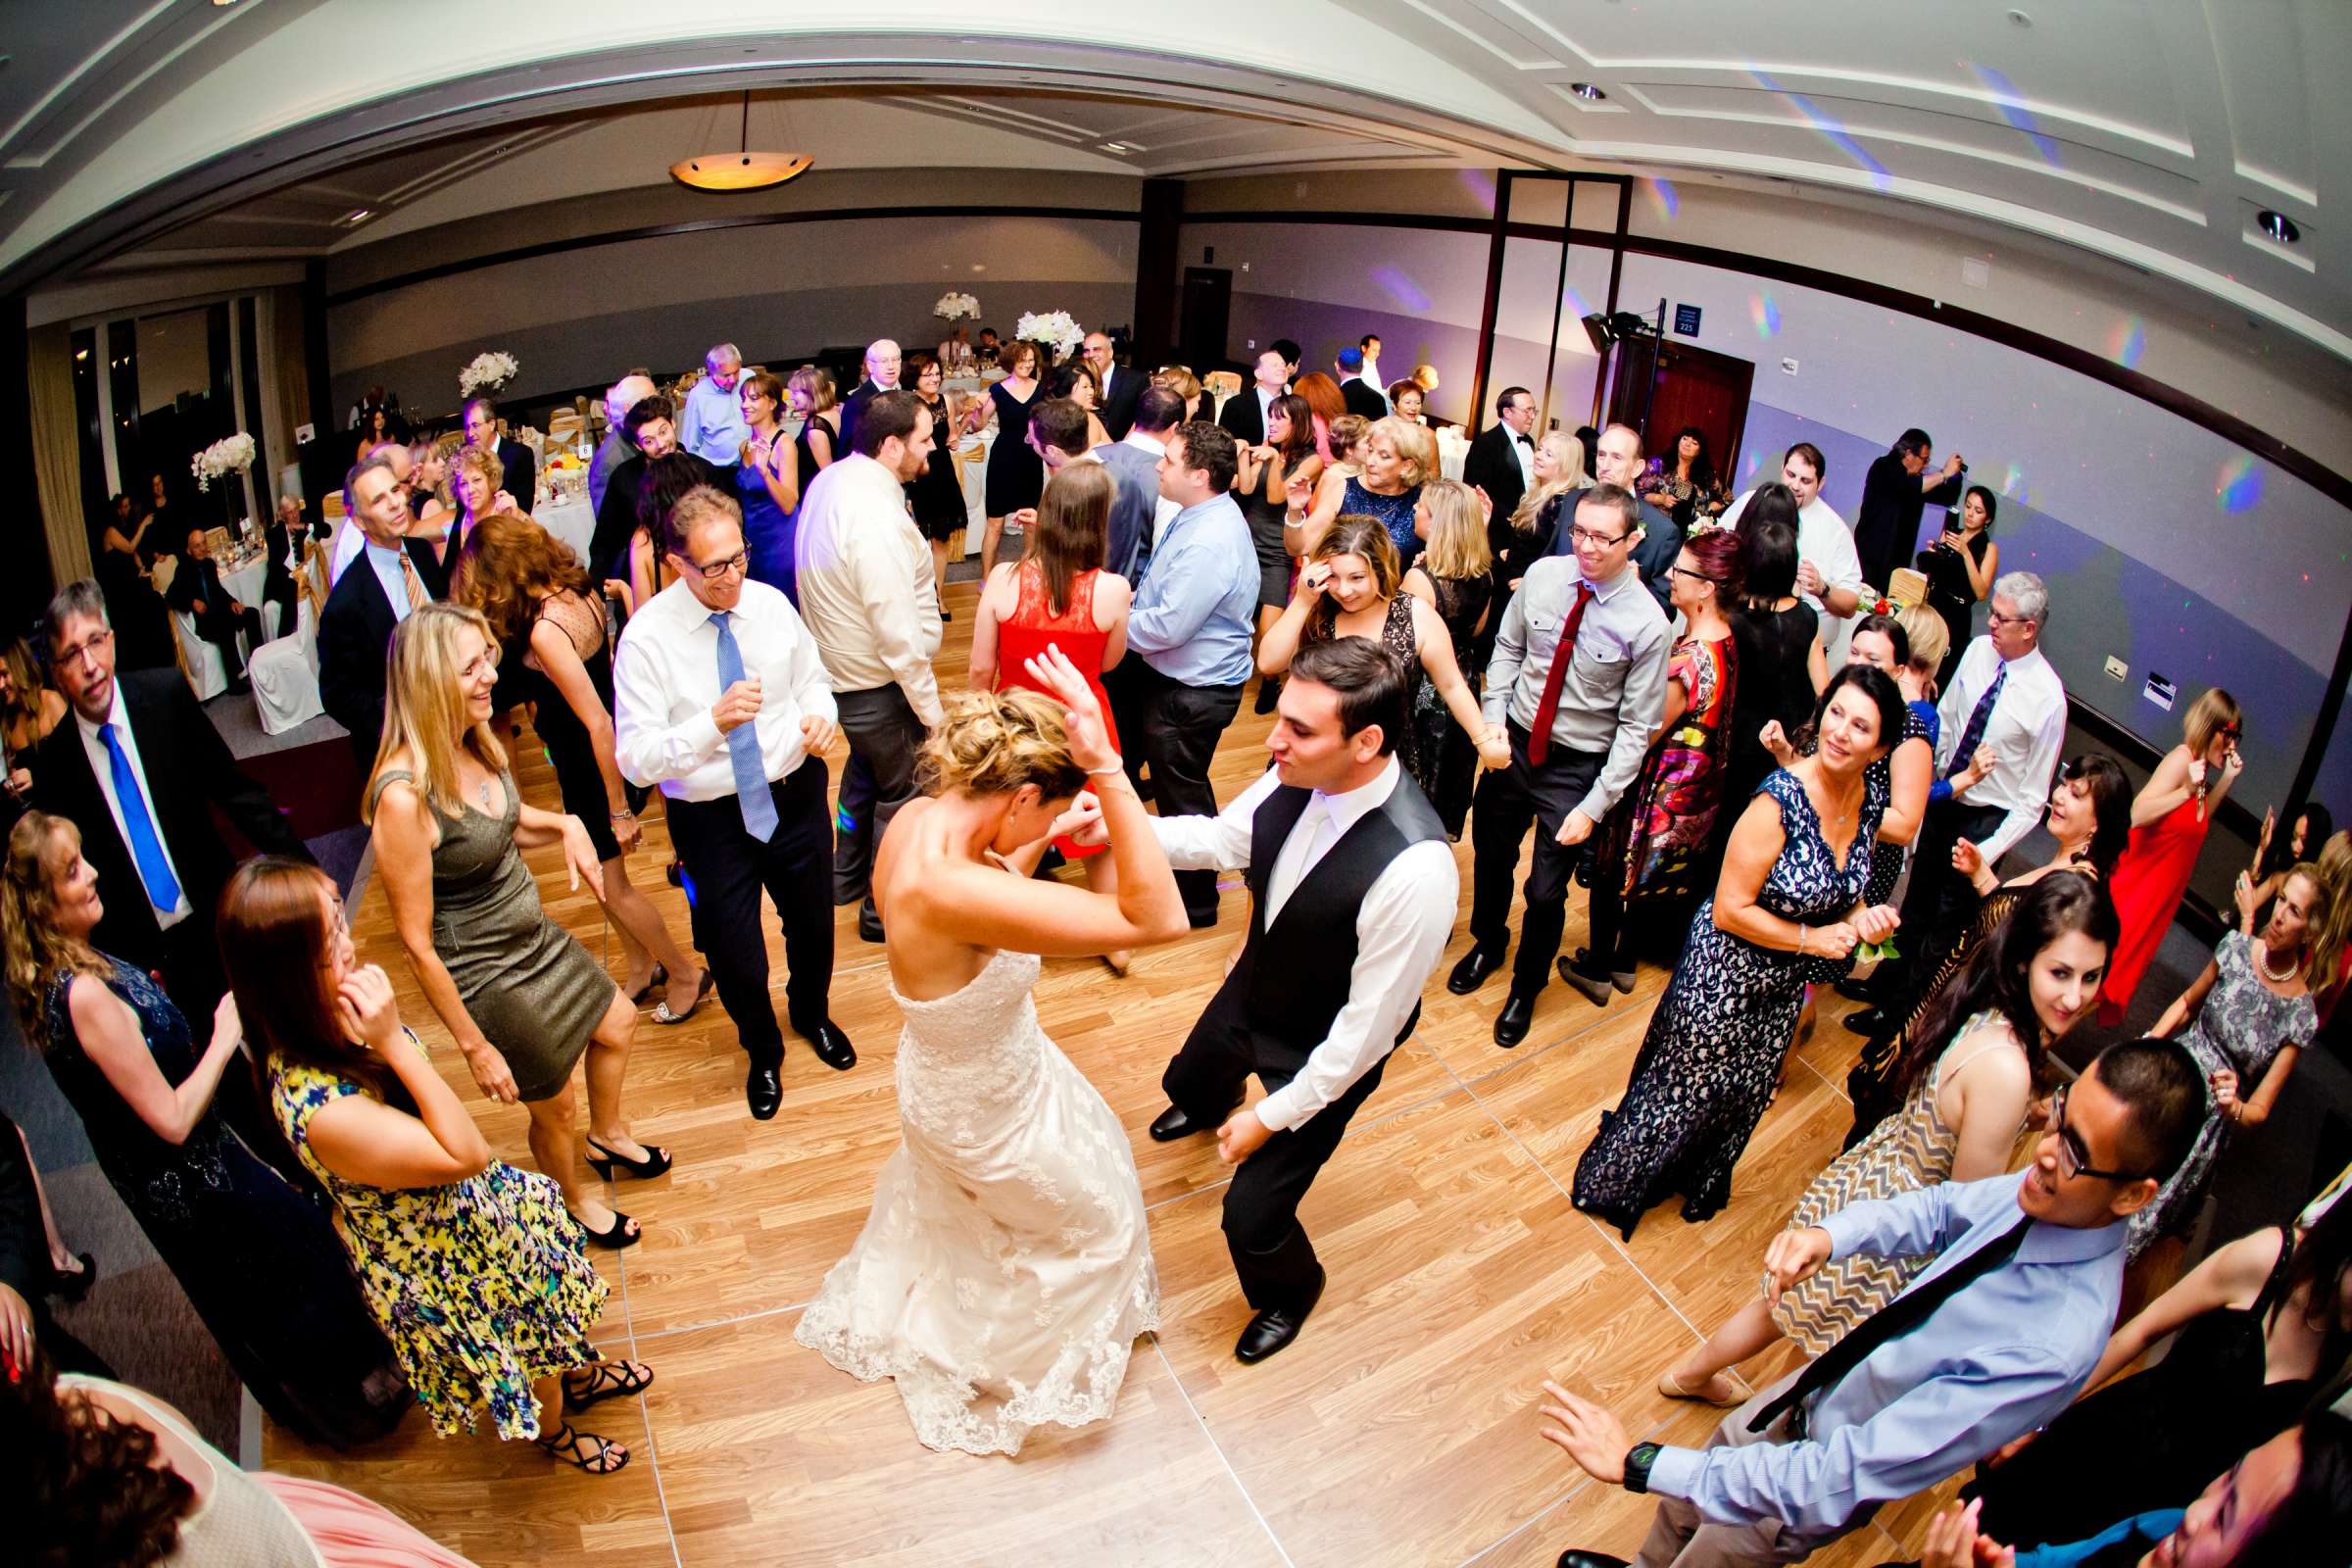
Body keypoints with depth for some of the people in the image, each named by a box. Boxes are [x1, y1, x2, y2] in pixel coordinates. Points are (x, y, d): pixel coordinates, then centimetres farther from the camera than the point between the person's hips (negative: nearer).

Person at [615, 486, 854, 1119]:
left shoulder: (771, 604, -6)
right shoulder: (647, 637, -19)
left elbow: (812, 677, 11)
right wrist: (714, 721, -38)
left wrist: (820, 715, -13)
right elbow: (635, 759, -22)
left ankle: (812, 1013, 58)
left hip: (795, 794, 4)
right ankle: (762, 1050, 43)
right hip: (711, 818, -3)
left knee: (813, 924, 23)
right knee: (737, 958, 8)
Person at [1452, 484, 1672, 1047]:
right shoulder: (1543, 575, -10)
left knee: (1546, 892, 6)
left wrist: (1595, 806, -16)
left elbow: (1636, 725, -14)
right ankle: (1487, 945, 53)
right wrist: (1493, 720, -6)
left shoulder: (1647, 622, -19)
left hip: (1578, 765, -3)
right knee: (1491, 858, 21)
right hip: (1515, 742, 3)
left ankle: (1526, 989, 36)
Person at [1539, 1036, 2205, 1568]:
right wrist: (1828, 1235, -22)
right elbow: (1940, 1209, 1)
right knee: (1689, 1495, 27)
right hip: (1823, 1384, 6)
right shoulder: (2048, 1187, -22)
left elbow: (1839, 1482, -39)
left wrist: (1640, 1463, -36)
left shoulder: (2052, 1347, -42)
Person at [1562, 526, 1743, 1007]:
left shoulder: (1688, 664, -34)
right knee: (1643, 873, 26)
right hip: (1697, 787, 8)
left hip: (1660, 792, -8)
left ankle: (1596, 971, 34)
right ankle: (1623, 963, 45)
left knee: (1611, 873, 15)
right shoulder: (1725, 639, -7)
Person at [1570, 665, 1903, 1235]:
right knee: (1680, 1084, 13)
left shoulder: (1870, 803, -8)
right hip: (1727, 970, -6)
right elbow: (1729, 909, -26)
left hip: (1785, 984, 7)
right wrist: (1812, 939, -21)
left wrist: (1860, 918, -11)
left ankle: (1697, 1182, 53)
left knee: (1744, 1092, 26)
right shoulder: (1779, 801, -30)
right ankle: (1614, 1182, 39)